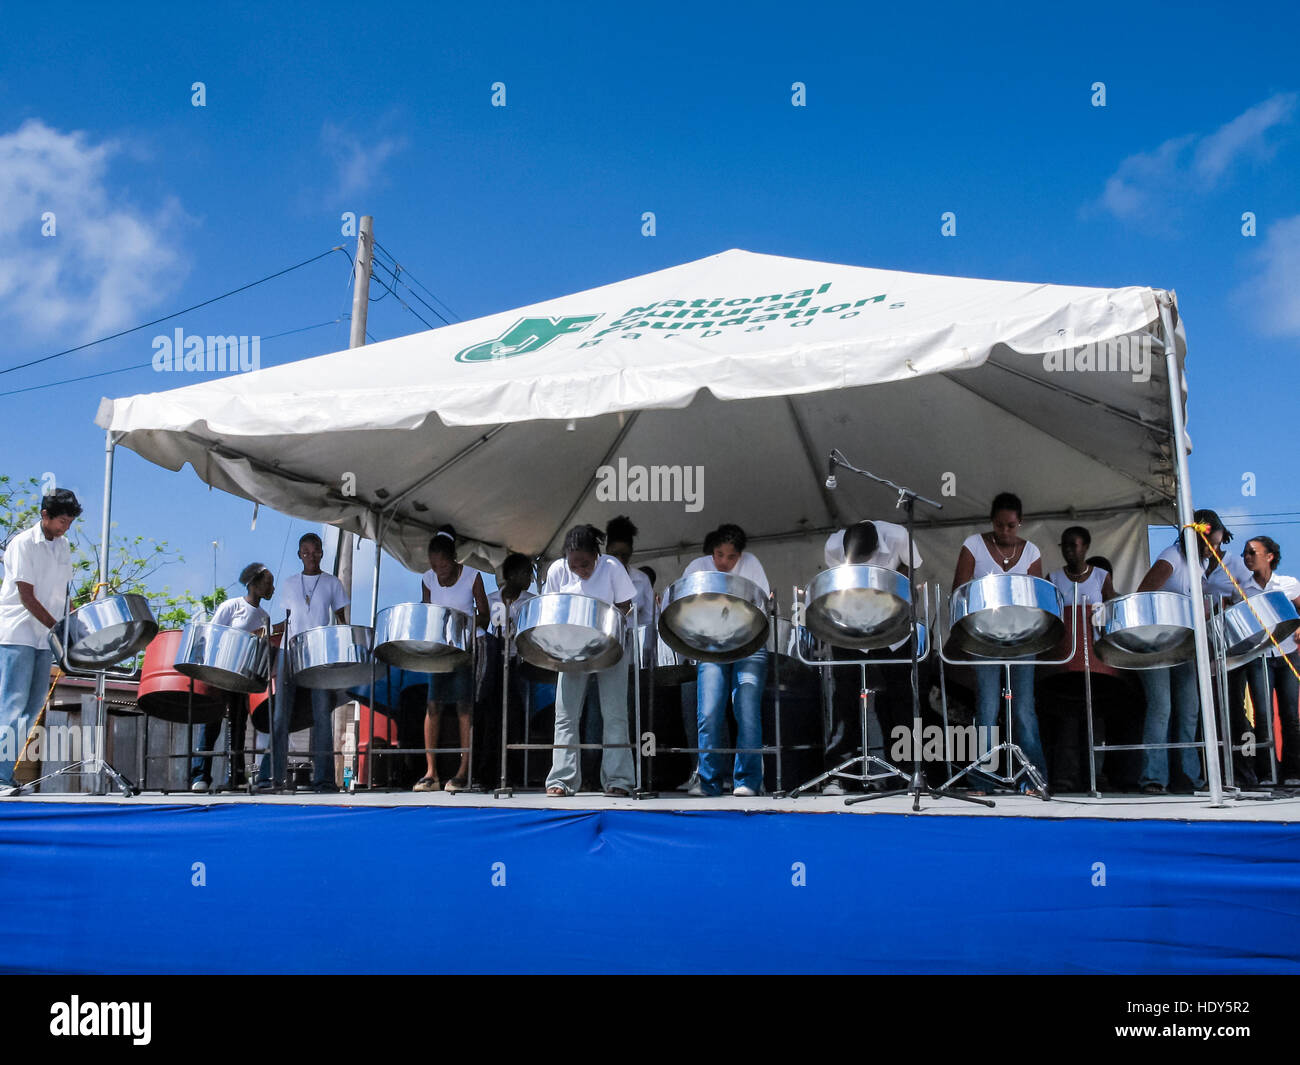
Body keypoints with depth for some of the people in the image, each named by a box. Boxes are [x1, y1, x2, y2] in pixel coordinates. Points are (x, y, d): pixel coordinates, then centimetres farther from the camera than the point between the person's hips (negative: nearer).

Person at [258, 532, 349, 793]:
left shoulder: (332, 583, 9)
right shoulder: (290, 584, 15)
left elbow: (340, 620, 9)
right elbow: (289, 620, 19)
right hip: (290, 652, 2)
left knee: (322, 714, -5)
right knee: (280, 714, -3)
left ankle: (323, 777, -4)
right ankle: (272, 774, 0)